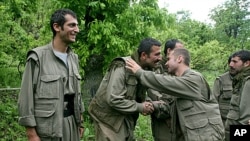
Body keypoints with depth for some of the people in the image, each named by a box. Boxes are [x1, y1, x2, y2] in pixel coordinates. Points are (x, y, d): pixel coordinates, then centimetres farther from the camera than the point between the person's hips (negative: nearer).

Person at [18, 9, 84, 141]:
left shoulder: (74, 58, 10)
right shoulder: (37, 57, -10)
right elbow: (26, 97, -11)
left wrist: (80, 120, 14)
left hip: (71, 122, 6)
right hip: (48, 126, -6)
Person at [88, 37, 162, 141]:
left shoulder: (146, 69, 2)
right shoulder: (122, 67, -22)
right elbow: (113, 100, -27)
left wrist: (144, 105, -9)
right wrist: (140, 107, -20)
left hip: (126, 118, 8)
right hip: (108, 118, -8)